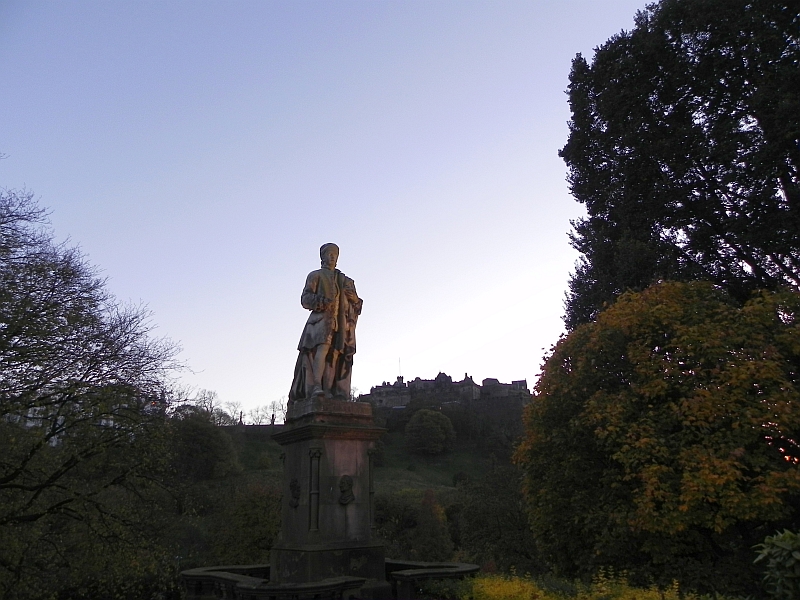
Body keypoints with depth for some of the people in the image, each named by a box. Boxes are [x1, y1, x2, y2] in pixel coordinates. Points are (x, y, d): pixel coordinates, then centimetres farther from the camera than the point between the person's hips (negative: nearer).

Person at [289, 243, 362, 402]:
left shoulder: (346, 281, 28)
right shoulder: (315, 276, 16)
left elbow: (357, 304, 23)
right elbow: (305, 299, 3)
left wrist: (354, 298, -1)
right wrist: (322, 301, -16)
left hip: (342, 322, 5)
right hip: (322, 318, -4)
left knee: (335, 354, -9)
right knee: (323, 347, -27)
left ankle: (329, 392, -16)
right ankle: (316, 387, -38)